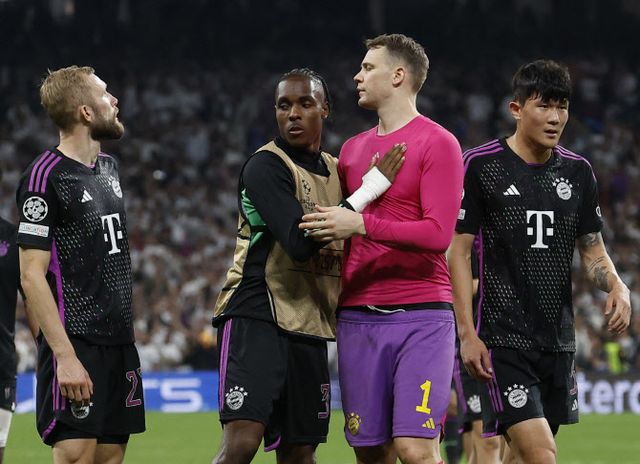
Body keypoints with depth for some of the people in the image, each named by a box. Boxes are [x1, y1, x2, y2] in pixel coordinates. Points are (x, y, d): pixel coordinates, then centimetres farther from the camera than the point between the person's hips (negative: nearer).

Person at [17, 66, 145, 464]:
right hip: (76, 342, -8)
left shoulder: (109, 167, 15)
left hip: (119, 341, 8)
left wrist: (127, 326, 18)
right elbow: (31, 275, -15)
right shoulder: (47, 176, -11)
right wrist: (65, 355, -21)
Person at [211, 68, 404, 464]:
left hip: (309, 326, 7)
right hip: (257, 316, -7)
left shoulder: (334, 169, 15)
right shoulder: (265, 166, -9)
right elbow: (299, 242, -22)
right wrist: (371, 187, -20)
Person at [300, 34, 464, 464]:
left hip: (421, 315, -6)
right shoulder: (352, 149, 18)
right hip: (357, 316, 6)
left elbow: (438, 232, -14)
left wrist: (361, 224, -18)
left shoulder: (438, 143, -3)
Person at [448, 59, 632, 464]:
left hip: (559, 338, 6)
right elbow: (458, 252, -4)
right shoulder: (480, 165, -5)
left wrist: (616, 286, -8)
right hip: (504, 337, -5)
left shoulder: (577, 171, 10)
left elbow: (593, 251, 16)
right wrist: (467, 334, -10)